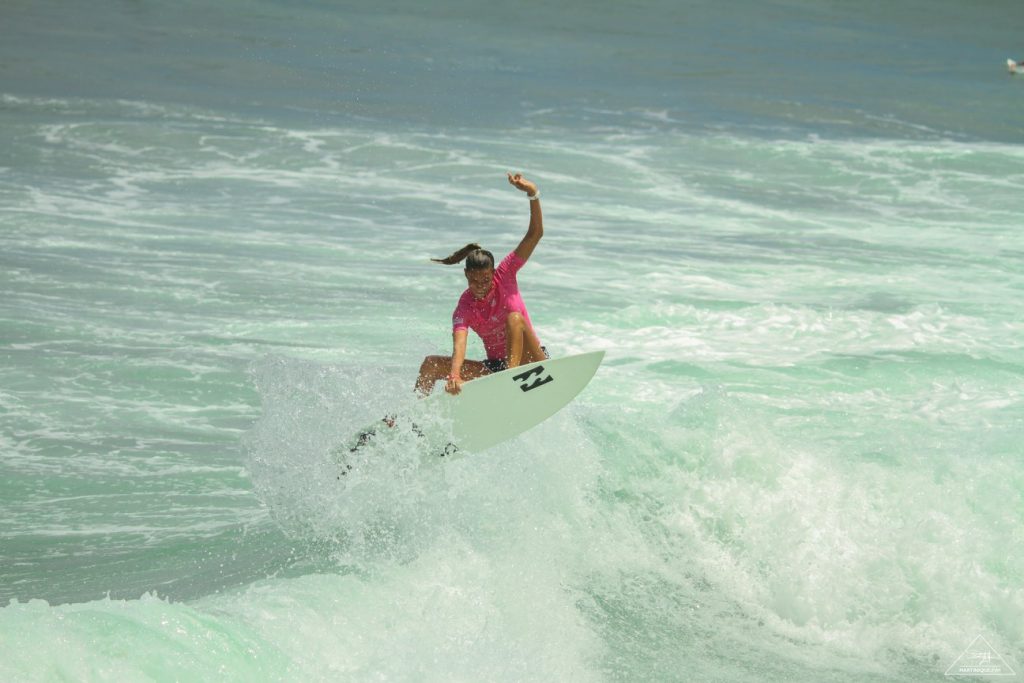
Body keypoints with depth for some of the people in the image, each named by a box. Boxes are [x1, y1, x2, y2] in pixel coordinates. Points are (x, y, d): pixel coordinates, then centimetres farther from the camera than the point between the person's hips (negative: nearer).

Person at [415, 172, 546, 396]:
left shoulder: (505, 275, -10)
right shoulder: (465, 307, -11)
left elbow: (535, 234, -16)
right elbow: (459, 345, -29)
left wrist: (532, 195, -31)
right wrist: (454, 376, -49)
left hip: (530, 362, -2)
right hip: (495, 367, 2)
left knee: (514, 318, -31)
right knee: (431, 364, -7)